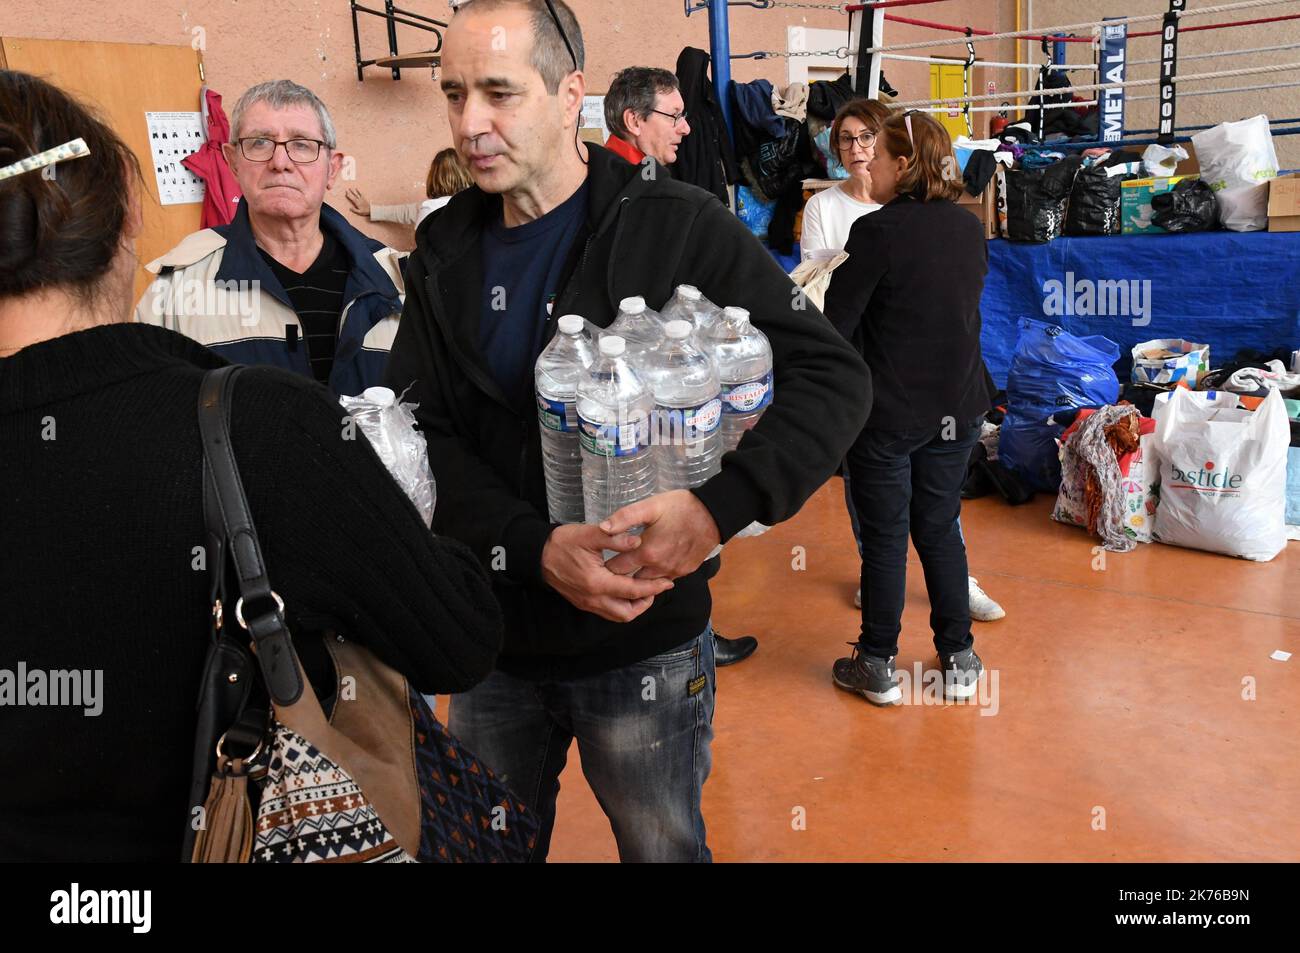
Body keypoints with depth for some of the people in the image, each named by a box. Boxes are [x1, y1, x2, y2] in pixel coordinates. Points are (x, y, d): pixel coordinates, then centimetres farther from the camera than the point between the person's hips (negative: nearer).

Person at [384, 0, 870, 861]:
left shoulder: (679, 229, -12)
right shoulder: (445, 250, 1)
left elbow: (832, 378, -14)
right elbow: (421, 435, -6)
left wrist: (718, 508, -29)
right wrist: (535, 549, -23)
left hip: (643, 640, -3)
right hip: (492, 637, 4)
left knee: (663, 847, 19)